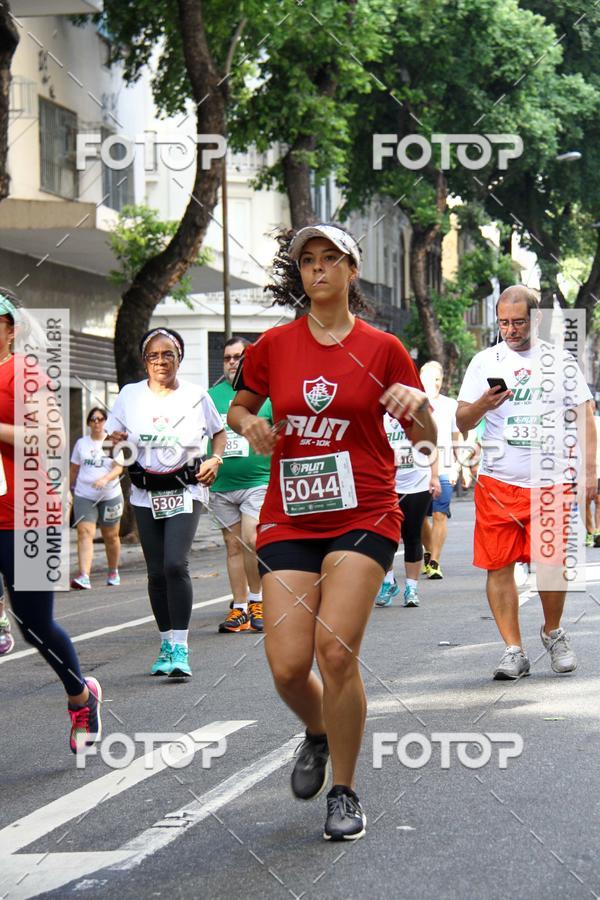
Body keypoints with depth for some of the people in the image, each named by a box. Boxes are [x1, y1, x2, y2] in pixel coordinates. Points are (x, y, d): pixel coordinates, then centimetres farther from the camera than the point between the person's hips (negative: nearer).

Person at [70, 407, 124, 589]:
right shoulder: (81, 443, 7)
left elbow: (118, 468, -10)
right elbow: (74, 470, 15)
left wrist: (105, 479, -27)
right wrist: (71, 490, 17)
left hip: (110, 495, -1)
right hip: (84, 496, 1)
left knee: (110, 536, 10)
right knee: (85, 533, -15)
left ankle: (113, 571, 32)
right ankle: (84, 576, -26)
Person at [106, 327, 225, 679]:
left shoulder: (196, 395, 1)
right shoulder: (130, 395, 4)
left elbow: (219, 432, 15)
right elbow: (115, 438, 9)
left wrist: (216, 459, -3)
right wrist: (115, 443, -14)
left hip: (186, 491, -3)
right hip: (146, 494, 3)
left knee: (176, 564, -19)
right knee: (157, 572, 6)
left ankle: (180, 649, -17)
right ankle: (166, 644, 19)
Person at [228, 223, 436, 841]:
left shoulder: (382, 348, 3)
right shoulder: (273, 346, 7)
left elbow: (426, 438, 6)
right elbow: (238, 407, 23)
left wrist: (417, 404, -16)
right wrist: (248, 425, -1)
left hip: (363, 516, -2)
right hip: (289, 518, 2)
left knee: (336, 649, -18)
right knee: (287, 666, -8)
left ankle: (344, 792, 0)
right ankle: (317, 733, 29)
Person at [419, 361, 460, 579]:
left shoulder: (450, 405, 11)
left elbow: (457, 439, 15)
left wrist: (456, 467, 7)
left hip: (443, 469, -1)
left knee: (439, 515, -7)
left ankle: (434, 562, -6)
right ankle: (429, 552, 28)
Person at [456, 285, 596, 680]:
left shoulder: (560, 361, 8)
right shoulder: (485, 362, 7)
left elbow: (584, 415, 10)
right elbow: (462, 422, 5)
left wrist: (590, 470, 1)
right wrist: (481, 405, -17)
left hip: (552, 483, -1)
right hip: (498, 482, 1)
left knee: (551, 565, -5)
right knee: (499, 567, -3)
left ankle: (553, 632, 22)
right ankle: (514, 650, 5)